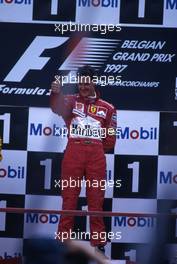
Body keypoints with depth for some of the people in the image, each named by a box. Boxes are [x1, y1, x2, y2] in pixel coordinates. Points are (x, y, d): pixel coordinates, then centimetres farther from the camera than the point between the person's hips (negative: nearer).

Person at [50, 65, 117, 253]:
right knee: (69, 198, 0)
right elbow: (57, 108, -17)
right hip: (73, 152, -1)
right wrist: (55, 93, -35)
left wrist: (95, 148, 7)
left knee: (96, 199, 3)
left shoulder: (107, 108, 11)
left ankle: (98, 243, 8)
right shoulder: (71, 100, 8)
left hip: (96, 155, 1)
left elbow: (110, 140, 14)